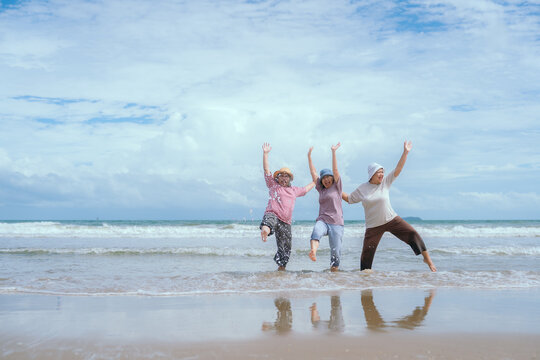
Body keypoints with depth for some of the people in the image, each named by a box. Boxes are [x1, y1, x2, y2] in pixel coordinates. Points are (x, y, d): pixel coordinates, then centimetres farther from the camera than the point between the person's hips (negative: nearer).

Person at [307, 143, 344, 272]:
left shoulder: (337, 187, 12)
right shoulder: (321, 190, 22)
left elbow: (335, 170, 1)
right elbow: (313, 172, 21)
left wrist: (333, 152, -6)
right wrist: (309, 156, 19)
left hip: (336, 223, -1)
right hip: (322, 220, 1)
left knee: (335, 251, -8)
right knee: (317, 231, -34)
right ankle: (313, 252, -60)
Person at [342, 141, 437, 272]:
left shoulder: (386, 182, 0)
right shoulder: (362, 189, -1)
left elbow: (398, 169, -7)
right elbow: (349, 199, 11)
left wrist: (405, 153, -14)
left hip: (392, 220, 1)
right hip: (373, 226, -1)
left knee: (412, 234, -13)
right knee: (366, 254, -4)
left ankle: (427, 259, 0)